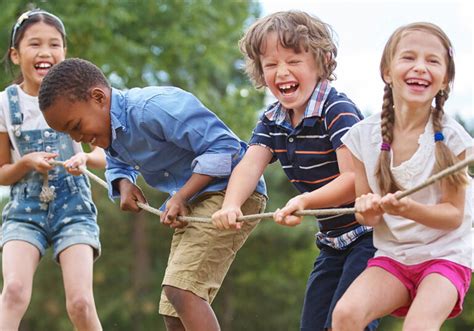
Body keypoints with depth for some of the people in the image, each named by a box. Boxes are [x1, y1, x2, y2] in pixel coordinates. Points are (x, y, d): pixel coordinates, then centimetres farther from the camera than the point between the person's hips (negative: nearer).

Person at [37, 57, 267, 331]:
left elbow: (223, 145, -24)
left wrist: (181, 197, -25)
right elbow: (118, 164, 28)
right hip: (193, 204, 10)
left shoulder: (153, 108, -25)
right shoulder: (109, 131, 6)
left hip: (230, 189, -10)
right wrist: (125, 184, 3)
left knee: (180, 289, -26)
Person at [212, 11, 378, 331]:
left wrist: (304, 202, -43)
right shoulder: (272, 121, 5)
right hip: (333, 241, 8)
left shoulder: (338, 110, -19)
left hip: (369, 233, -8)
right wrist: (230, 206, -33)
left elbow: (354, 180, -26)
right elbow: (250, 165, -11)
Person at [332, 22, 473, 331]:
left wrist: (409, 209, -27)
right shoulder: (365, 136, -3)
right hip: (391, 256, 3)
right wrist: (368, 210, -19)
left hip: (445, 256, -3)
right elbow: (367, 217, 5)